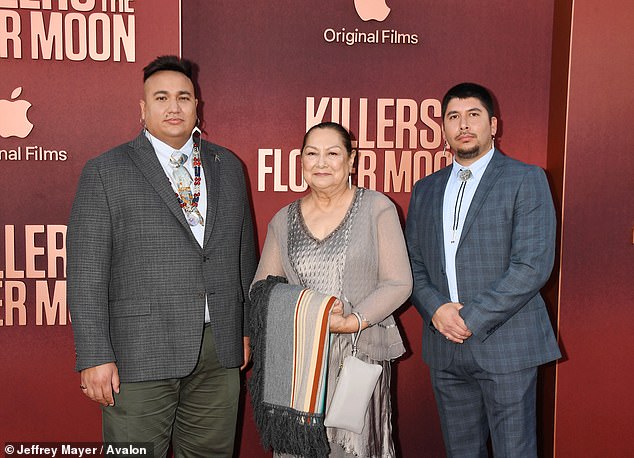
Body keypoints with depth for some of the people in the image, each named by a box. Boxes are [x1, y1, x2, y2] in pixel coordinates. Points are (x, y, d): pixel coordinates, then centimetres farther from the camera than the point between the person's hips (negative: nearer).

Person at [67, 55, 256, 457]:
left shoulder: (228, 167, 11)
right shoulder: (105, 172, -1)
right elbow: (86, 273, -5)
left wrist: (247, 329, 13)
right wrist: (95, 357, -10)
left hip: (220, 350, 4)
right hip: (140, 353, -3)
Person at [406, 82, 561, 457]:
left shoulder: (525, 179, -3)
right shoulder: (425, 190, 13)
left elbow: (533, 265, -13)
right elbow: (413, 263, 11)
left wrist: (472, 318, -15)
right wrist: (436, 309, -8)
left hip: (506, 345, -4)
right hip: (446, 349, 5)